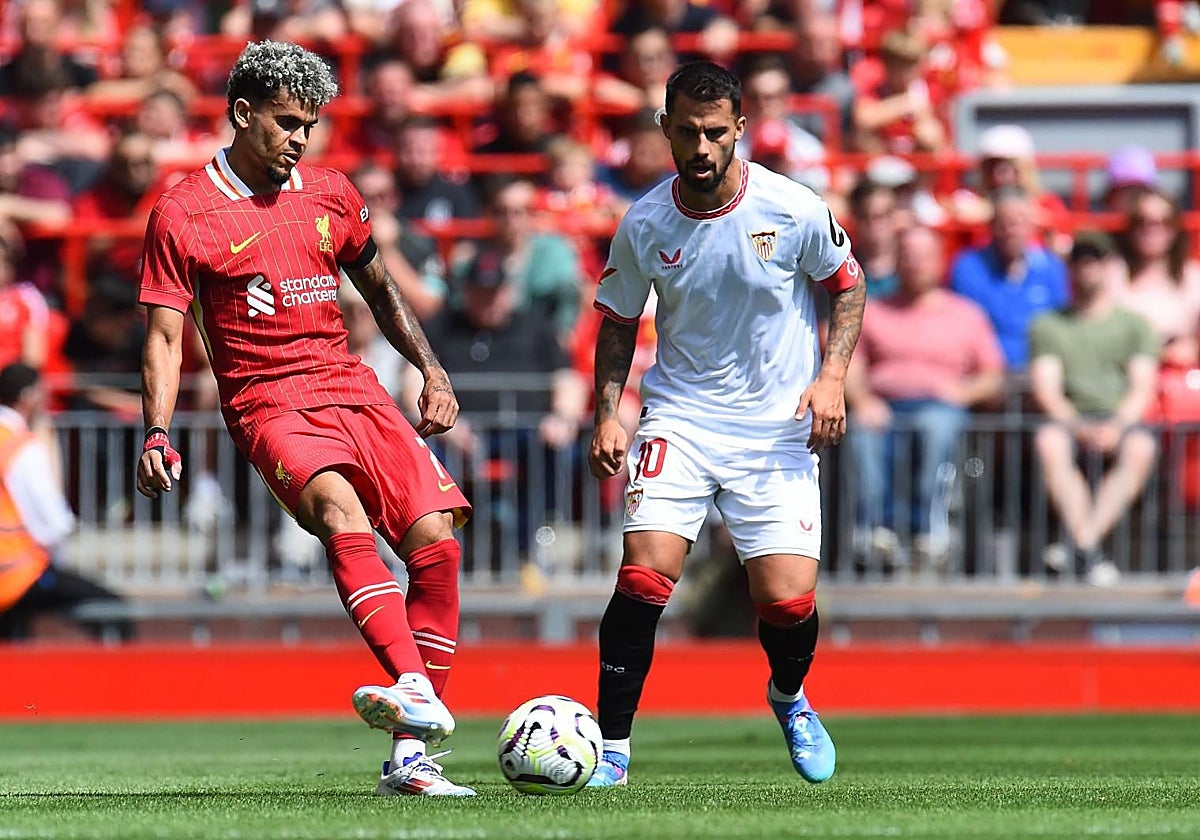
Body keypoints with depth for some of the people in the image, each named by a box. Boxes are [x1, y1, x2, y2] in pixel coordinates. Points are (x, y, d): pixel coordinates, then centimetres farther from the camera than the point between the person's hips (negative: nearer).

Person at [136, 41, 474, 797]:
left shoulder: (330, 194, 13)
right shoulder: (182, 215, 0)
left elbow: (379, 287, 27)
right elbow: (165, 336, 0)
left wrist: (432, 370, 17)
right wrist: (158, 433, -13)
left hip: (354, 390, 5)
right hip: (268, 403, -5)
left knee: (436, 537, -13)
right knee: (340, 510, -34)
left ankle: (412, 757, -10)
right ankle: (415, 691, -49)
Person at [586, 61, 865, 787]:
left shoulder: (795, 210, -10)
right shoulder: (645, 225, -6)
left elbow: (848, 285, 7)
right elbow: (619, 320, 10)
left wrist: (832, 377, -6)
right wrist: (608, 414, -2)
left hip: (777, 428, -1)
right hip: (680, 420, 1)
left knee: (789, 602, -8)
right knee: (645, 575, -19)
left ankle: (790, 699, 29)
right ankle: (612, 748, -7)